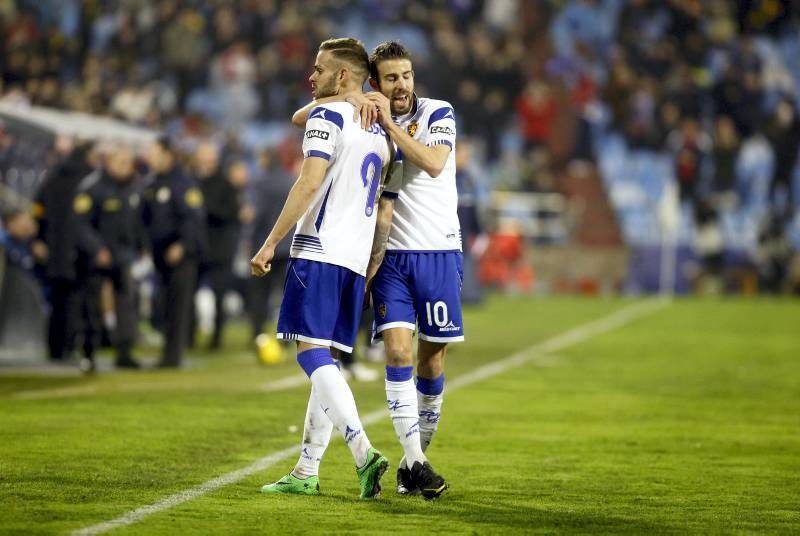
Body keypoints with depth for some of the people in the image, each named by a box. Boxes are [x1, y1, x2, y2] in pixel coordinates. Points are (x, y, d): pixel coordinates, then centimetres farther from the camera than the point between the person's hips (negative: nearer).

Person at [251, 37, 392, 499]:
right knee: (323, 358, 10)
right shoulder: (378, 133, 21)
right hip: (357, 258, 8)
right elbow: (382, 205, 22)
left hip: (320, 251, -8)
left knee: (311, 351, -12)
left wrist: (271, 243, -14)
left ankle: (364, 452, -25)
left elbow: (310, 183, -15)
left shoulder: (328, 116, -5)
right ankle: (307, 471, 10)